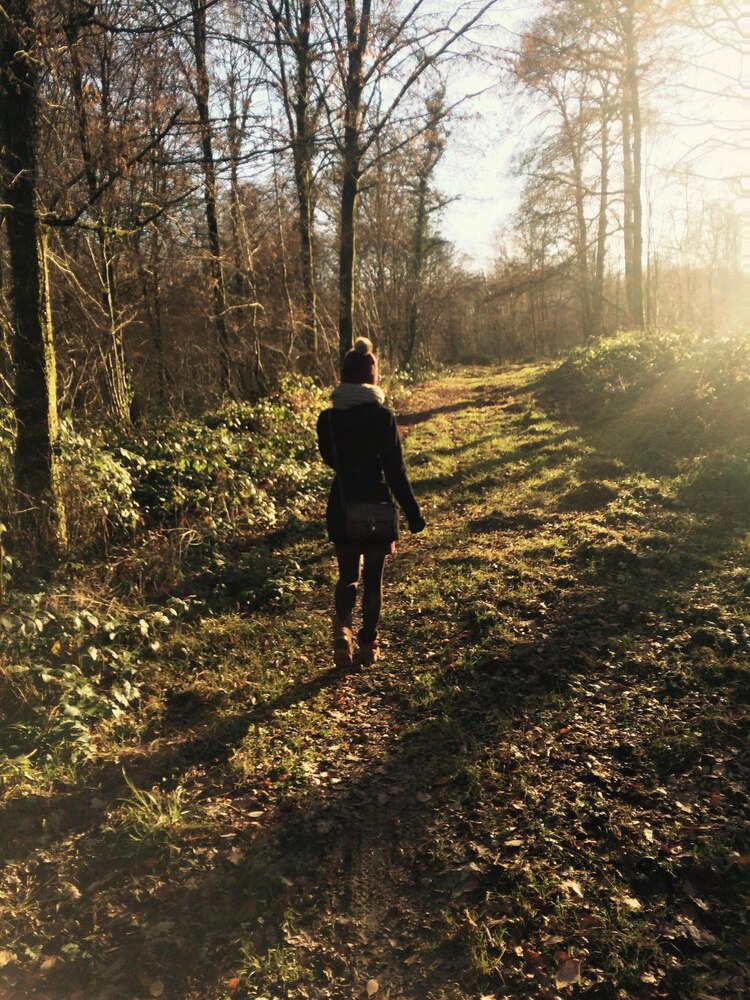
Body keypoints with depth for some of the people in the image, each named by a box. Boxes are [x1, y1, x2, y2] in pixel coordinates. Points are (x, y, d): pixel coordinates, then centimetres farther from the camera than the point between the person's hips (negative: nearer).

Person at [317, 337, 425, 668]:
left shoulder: (328, 418, -4)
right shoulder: (382, 416, -13)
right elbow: (395, 470, -12)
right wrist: (412, 513, -5)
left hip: (342, 507, 2)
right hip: (376, 505, -2)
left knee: (347, 575, 17)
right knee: (373, 578, 13)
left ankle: (342, 628, -7)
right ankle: (368, 644, 22)